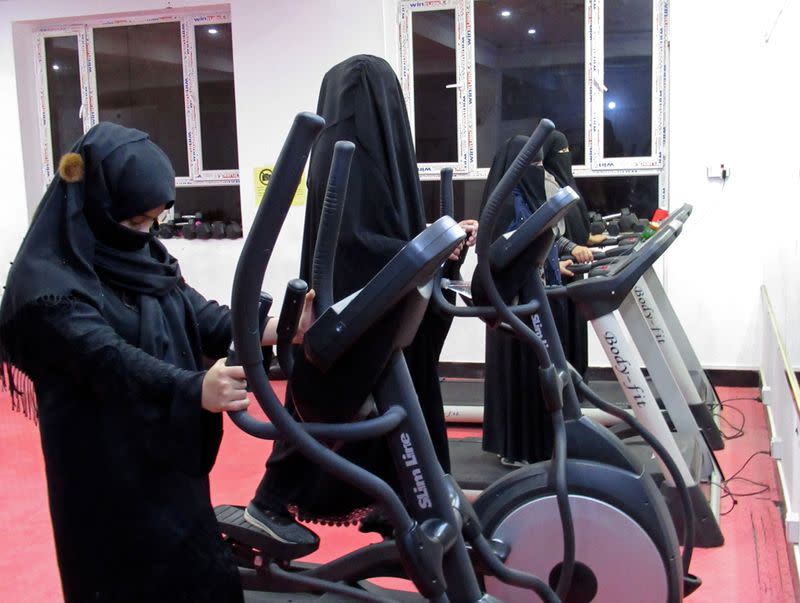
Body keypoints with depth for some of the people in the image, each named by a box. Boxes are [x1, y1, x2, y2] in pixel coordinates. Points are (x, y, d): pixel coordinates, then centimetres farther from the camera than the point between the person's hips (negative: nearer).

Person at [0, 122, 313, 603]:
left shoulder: (144, 256, 6)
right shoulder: (47, 279, -18)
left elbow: (201, 317, -2)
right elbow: (108, 359, -30)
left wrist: (272, 329, -20)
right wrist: (196, 389, -44)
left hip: (170, 457, 7)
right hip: (107, 472, -7)